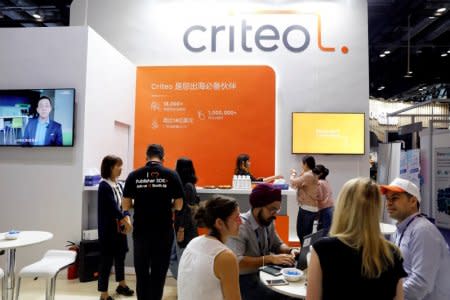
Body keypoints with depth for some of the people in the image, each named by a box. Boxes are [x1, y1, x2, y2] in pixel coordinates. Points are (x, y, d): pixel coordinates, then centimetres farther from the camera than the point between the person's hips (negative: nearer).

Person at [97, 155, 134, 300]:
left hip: (120, 227, 8)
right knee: (107, 259, -1)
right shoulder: (104, 186, -15)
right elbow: (112, 206, -20)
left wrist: (125, 218, -10)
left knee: (120, 255, 20)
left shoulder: (118, 185, 9)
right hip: (108, 229, -8)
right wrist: (124, 218, -19)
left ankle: (121, 285, 38)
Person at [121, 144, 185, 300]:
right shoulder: (172, 175, -6)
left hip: (140, 230, 1)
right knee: (159, 271, 11)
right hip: (164, 230, -1)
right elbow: (179, 205, -5)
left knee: (141, 270, 16)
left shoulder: (134, 175, -3)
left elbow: (125, 204, 0)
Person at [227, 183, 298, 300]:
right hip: (244, 279, -7)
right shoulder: (240, 225, -24)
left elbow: (277, 244, 13)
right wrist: (270, 258, -34)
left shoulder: (268, 222, -1)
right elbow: (236, 261, -32)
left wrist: (290, 250, -7)